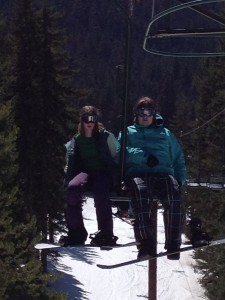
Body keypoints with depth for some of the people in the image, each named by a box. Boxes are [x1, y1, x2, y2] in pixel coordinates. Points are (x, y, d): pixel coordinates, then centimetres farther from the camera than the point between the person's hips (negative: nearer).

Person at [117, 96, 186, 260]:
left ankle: (174, 244, -34)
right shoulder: (128, 133, 27)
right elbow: (121, 151, 6)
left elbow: (179, 159, 27)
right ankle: (146, 242, -42)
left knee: (174, 196, -35)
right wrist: (144, 157, -9)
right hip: (137, 173, -1)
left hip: (163, 173, 1)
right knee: (141, 192, -40)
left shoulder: (165, 133, 32)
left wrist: (180, 179, 8)